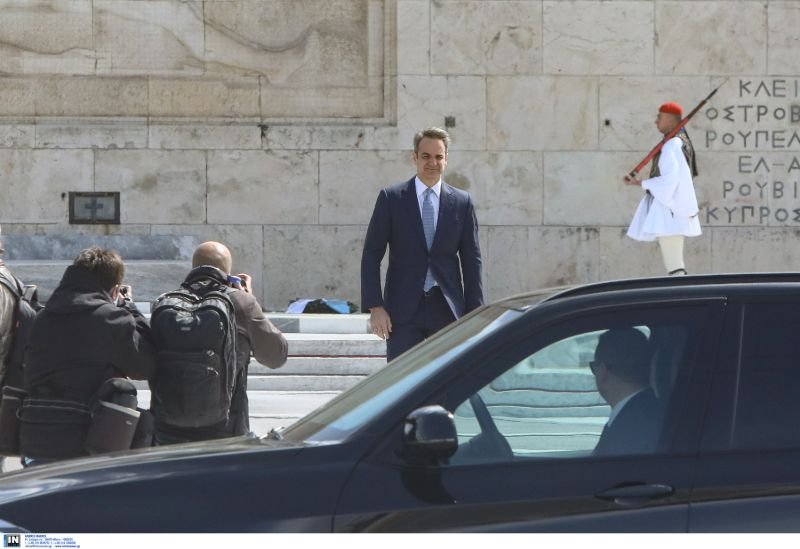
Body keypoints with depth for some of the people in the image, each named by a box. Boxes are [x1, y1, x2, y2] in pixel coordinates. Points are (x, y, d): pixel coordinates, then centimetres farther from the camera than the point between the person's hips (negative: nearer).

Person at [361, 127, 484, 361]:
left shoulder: (461, 202, 7)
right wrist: (374, 307, -8)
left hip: (448, 311, 2)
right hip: (404, 312, -2)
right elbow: (371, 256, 1)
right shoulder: (391, 198, 3)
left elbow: (471, 261, 9)